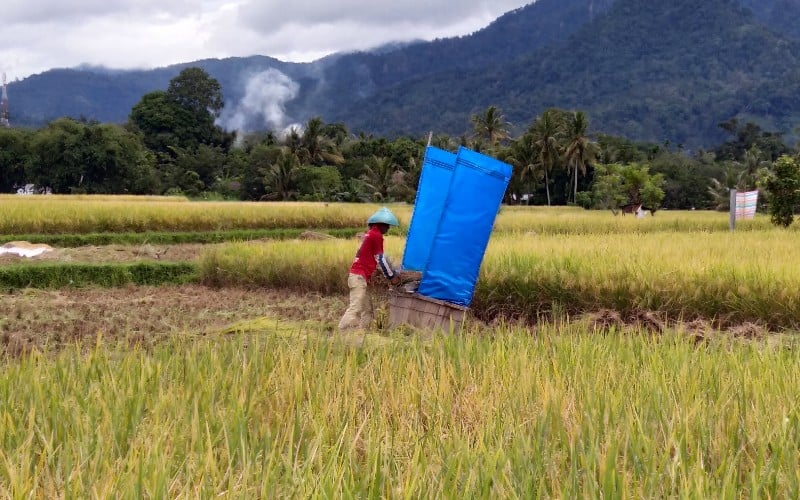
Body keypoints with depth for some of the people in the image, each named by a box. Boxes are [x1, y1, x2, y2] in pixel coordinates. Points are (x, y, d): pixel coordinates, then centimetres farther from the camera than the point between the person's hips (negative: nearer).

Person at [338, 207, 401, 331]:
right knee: (355, 309, -17)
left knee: (367, 309, 12)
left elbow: (376, 259, 26)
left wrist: (393, 273, 24)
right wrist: (391, 277, 2)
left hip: (358, 275, 10)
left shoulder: (370, 234, 21)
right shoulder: (376, 235, -8)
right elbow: (380, 259, -8)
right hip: (359, 276, -10)